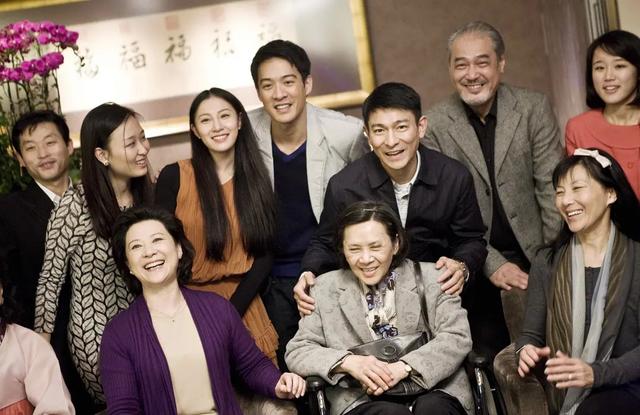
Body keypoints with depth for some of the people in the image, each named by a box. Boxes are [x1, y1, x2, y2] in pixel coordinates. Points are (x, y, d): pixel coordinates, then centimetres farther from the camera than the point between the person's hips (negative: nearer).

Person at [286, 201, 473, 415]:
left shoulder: (430, 278, 7)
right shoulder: (325, 289, 10)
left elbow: (458, 338, -2)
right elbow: (297, 353, 7)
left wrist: (403, 367, -16)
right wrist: (348, 362, -13)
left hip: (433, 393, 1)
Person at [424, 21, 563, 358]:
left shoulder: (534, 109, -5)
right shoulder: (434, 124, -8)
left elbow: (551, 188, -6)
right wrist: (493, 264, -16)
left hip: (533, 250, 1)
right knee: (490, 356, 7)